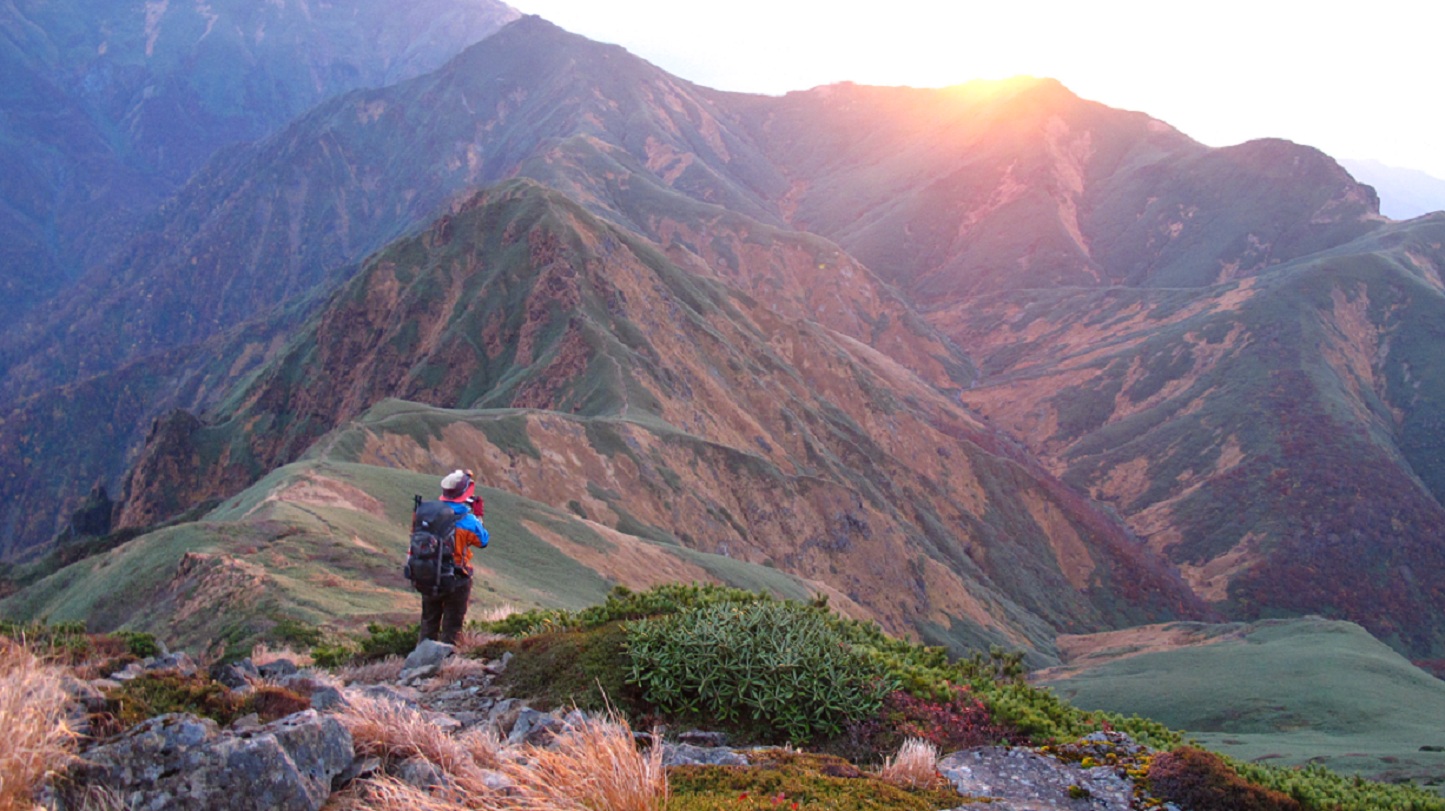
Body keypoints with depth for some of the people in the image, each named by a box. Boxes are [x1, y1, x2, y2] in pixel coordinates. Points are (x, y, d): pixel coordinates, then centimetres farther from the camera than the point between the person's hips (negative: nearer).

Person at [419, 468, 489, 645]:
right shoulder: (468, 521, -18)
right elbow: (483, 541, -2)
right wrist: (478, 517, 9)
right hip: (457, 580, -4)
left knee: (429, 623, 20)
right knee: (451, 626, 10)